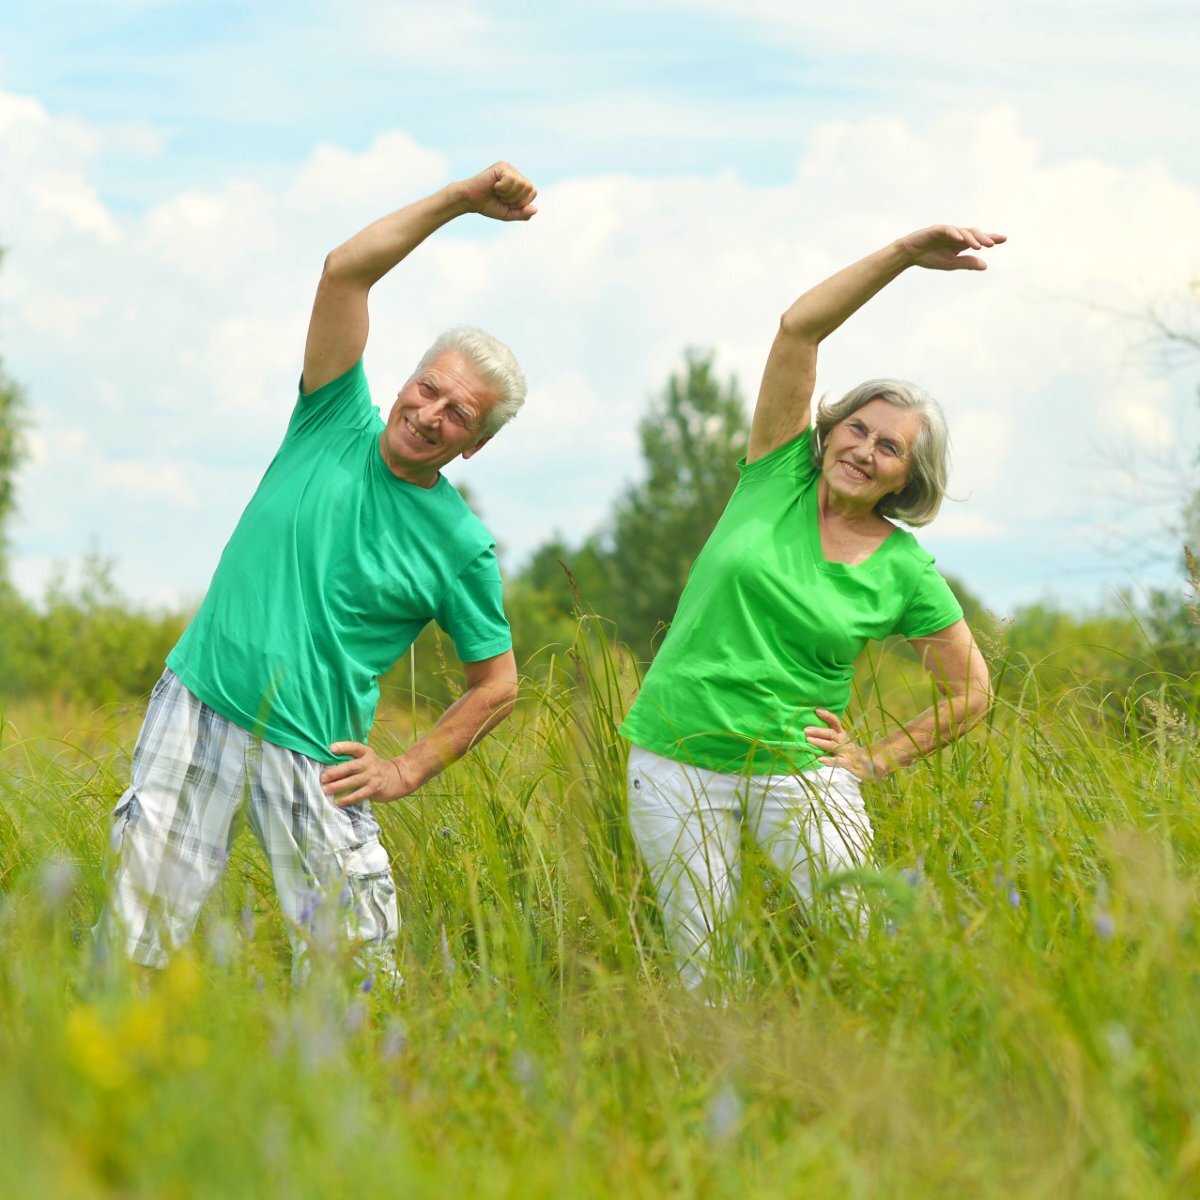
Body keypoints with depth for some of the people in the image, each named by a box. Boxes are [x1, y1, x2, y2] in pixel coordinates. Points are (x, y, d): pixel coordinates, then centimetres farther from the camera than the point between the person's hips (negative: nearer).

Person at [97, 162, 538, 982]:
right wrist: (461, 200, -11)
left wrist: (407, 772, -3)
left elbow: (498, 686, 7)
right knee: (135, 941, -1)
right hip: (197, 708, 1)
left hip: (311, 758, -1)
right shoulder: (339, 424, 2)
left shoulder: (462, 546, -2)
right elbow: (346, 271, -6)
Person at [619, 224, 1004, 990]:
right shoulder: (780, 477, -1)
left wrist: (876, 761, 2)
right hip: (678, 758, 0)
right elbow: (799, 328, -11)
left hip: (798, 771, 0)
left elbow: (972, 691, 8)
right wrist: (904, 254, -20)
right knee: (702, 969, 4)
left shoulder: (904, 573, -2)